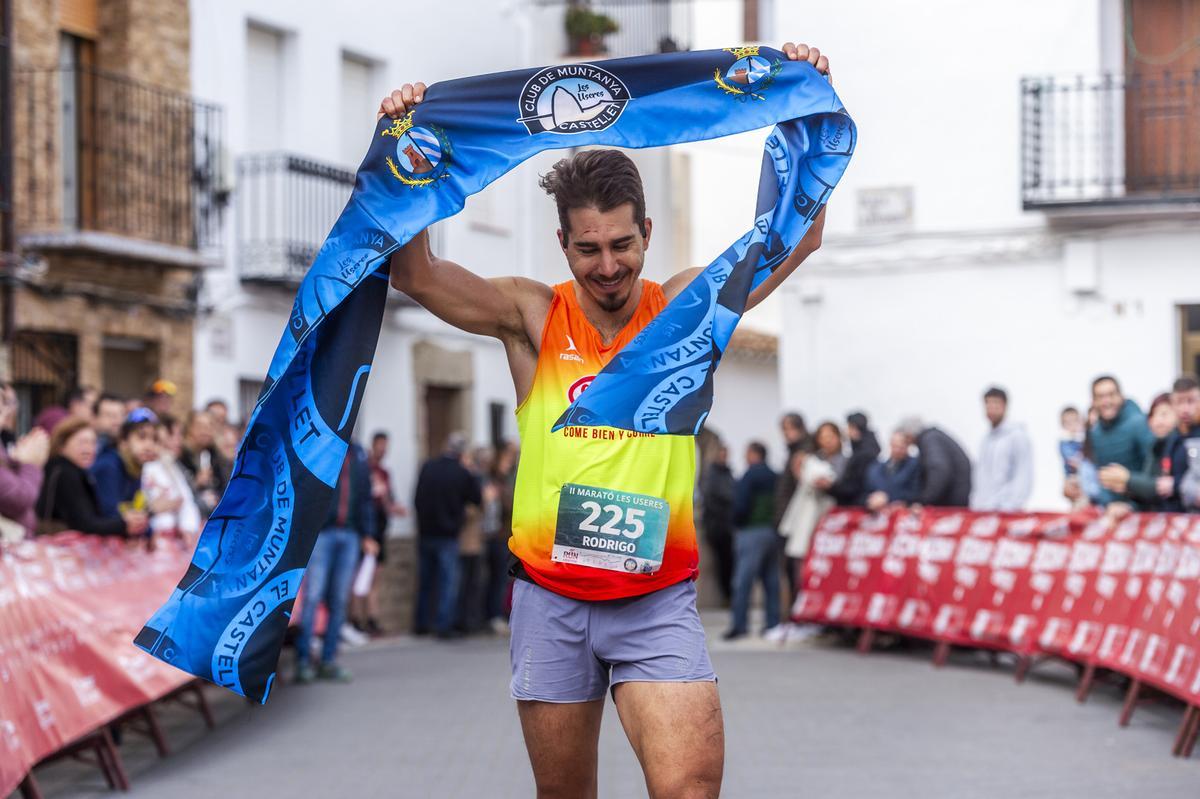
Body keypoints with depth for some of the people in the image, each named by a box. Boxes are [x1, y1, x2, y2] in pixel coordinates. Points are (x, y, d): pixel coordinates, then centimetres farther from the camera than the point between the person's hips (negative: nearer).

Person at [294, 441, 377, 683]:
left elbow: (365, 497, 16)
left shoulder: (357, 454, 14)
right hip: (319, 534, -5)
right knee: (312, 598, -7)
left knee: (339, 601, 7)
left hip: (349, 536, 5)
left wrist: (366, 534, 11)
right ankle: (304, 661, -1)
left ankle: (329, 660, 14)